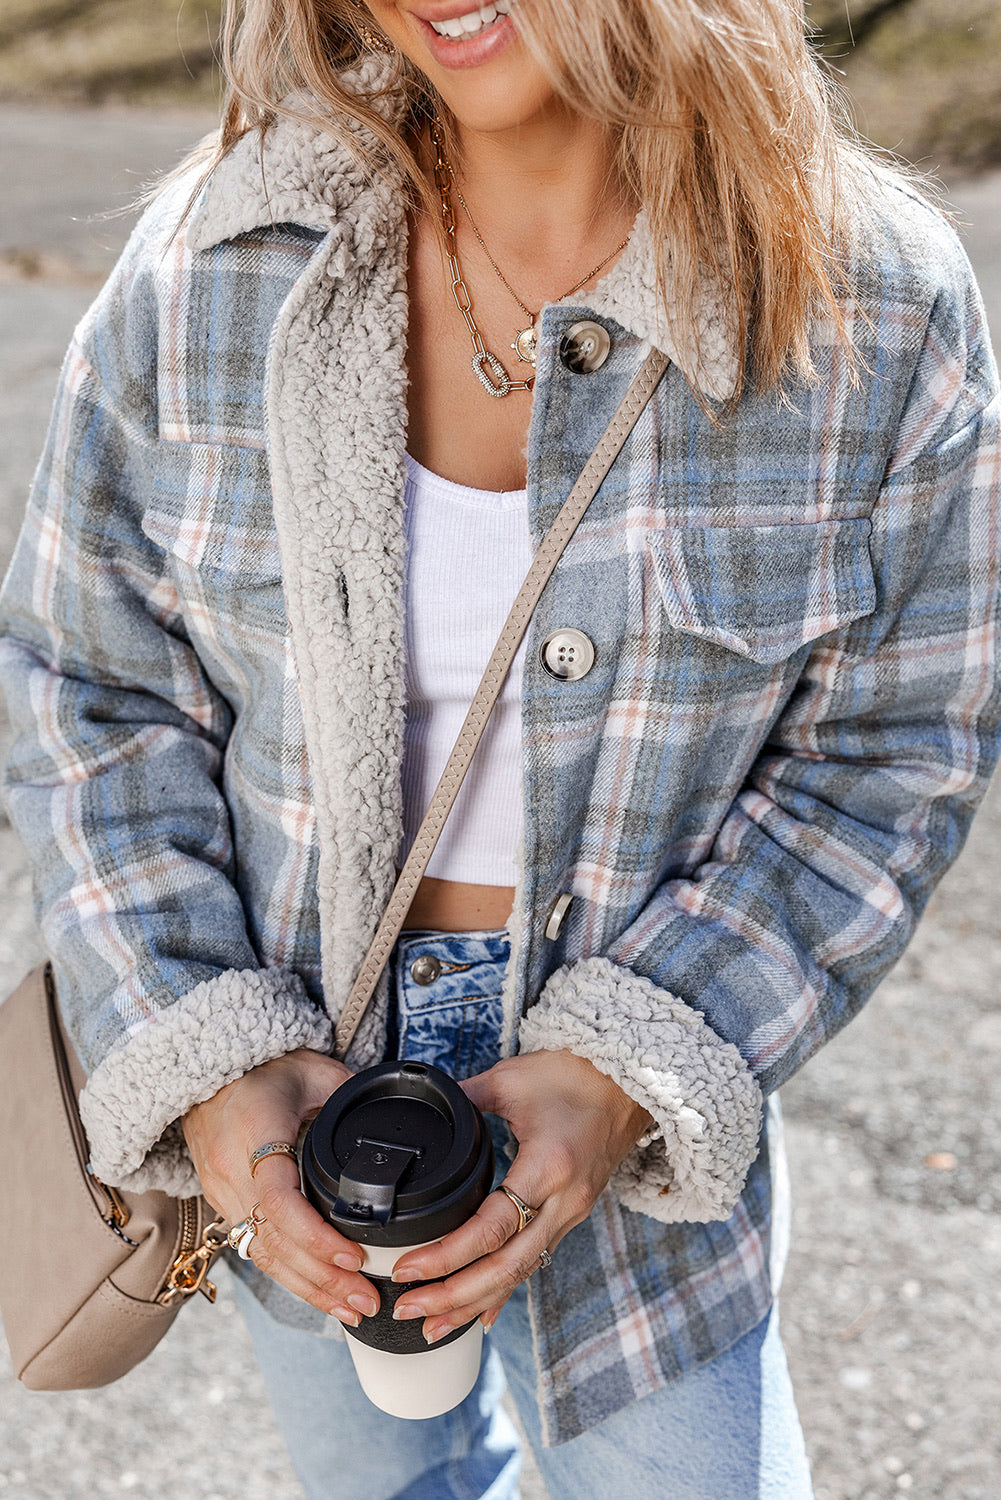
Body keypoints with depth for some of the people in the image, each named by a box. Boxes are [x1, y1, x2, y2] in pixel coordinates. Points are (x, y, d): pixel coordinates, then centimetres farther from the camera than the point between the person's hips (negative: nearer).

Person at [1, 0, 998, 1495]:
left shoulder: (880, 304, -15)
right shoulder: (214, 264, -12)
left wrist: (626, 1068, -19)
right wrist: (204, 1056, -16)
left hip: (646, 1094, -1)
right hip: (293, 1062, 2)